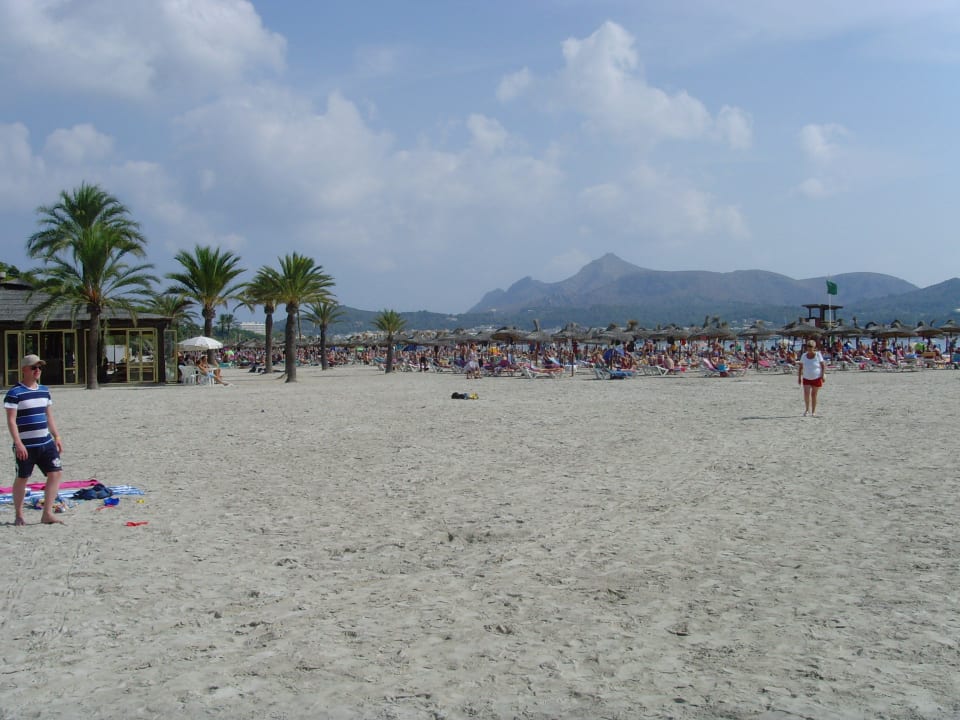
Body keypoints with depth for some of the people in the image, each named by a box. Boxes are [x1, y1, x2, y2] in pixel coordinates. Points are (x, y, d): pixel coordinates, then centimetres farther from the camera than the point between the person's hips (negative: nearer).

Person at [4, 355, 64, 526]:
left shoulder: (44, 390, 12)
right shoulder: (15, 393, -8)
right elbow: (11, 420, -13)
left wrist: (56, 436, 14)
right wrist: (18, 443, -19)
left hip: (46, 442, 6)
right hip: (25, 445, -6)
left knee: (55, 473, -4)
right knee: (22, 479, 5)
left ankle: (47, 514, 1)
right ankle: (18, 515, 20)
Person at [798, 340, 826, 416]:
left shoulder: (818, 355, -5)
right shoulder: (804, 356, 1)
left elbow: (823, 365, -3)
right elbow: (800, 367, 7)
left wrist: (823, 375, -12)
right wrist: (799, 377, 4)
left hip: (816, 378, -1)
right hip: (806, 379, 2)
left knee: (813, 395, 2)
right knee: (806, 393, -14)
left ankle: (813, 411, 12)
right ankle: (807, 408, 7)